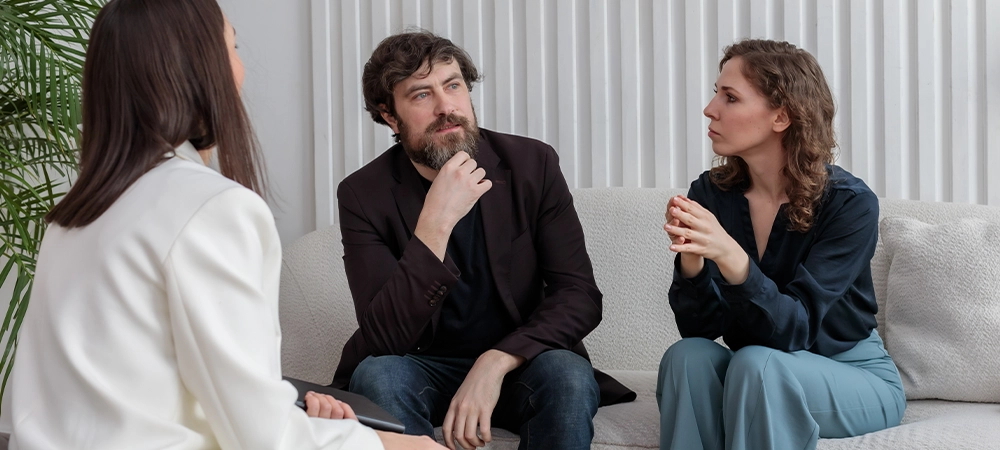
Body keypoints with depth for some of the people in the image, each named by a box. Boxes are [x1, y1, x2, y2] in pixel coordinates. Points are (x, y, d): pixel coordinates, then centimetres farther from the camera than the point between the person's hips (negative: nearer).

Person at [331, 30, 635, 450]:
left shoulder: (532, 164, -6)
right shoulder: (364, 195, -10)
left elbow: (580, 294, -10)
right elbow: (384, 340, -20)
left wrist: (496, 362, -27)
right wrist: (436, 223, -31)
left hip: (514, 363, 0)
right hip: (425, 366, 0)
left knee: (570, 377, -31)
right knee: (377, 376, -31)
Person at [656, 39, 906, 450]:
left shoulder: (850, 204, -18)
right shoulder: (710, 194, -7)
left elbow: (793, 330, -26)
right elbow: (698, 327, -10)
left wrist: (730, 256, -43)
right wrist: (691, 259, -31)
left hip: (853, 376, -3)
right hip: (751, 379, 3)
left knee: (756, 363, -32)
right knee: (688, 356, -27)